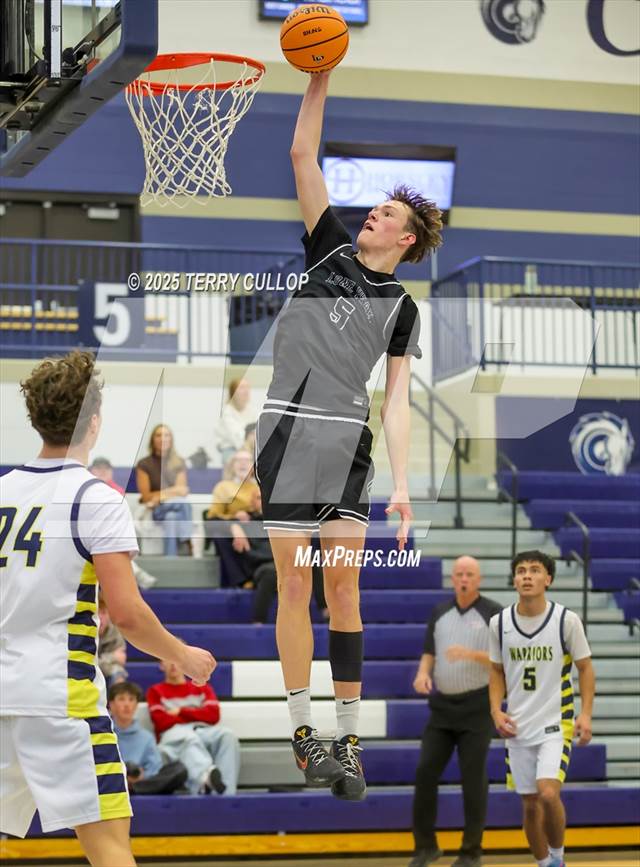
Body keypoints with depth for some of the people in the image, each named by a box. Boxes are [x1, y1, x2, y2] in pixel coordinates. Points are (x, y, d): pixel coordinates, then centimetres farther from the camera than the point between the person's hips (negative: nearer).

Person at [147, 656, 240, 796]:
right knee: (189, 739, -41)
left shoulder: (202, 687, 28)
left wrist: (181, 712, 4)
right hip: (174, 734, -3)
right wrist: (196, 717, 3)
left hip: (203, 731, 3)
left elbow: (213, 715, 9)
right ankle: (206, 775, -77)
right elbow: (162, 722, 2)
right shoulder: (156, 691, 20)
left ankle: (226, 793, -52)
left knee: (227, 735, -32)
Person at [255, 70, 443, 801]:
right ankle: (302, 730, 5)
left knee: (342, 588, -3)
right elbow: (302, 156, 9)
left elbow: (397, 399, 4)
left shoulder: (401, 308, 10)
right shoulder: (330, 249, 13)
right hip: (288, 432, 0)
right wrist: (319, 77, 2)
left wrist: (401, 482, -6)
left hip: (349, 444, 0)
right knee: (294, 583, -1)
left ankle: (347, 739, 2)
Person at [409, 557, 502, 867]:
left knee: (473, 779, -2)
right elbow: (429, 653, 14)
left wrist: (472, 654, -24)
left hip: (477, 707, -4)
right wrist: (423, 673, -8)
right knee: (425, 772, -2)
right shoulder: (440, 613, 10)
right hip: (442, 706, 4)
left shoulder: (493, 613, -5)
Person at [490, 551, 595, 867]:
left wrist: (586, 714, -11)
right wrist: (496, 710, -3)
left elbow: (585, 668, 0)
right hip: (518, 728, 3)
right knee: (530, 805, 8)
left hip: (556, 723, -3)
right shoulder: (500, 623, 0)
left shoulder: (567, 620, -9)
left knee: (548, 794, -20)